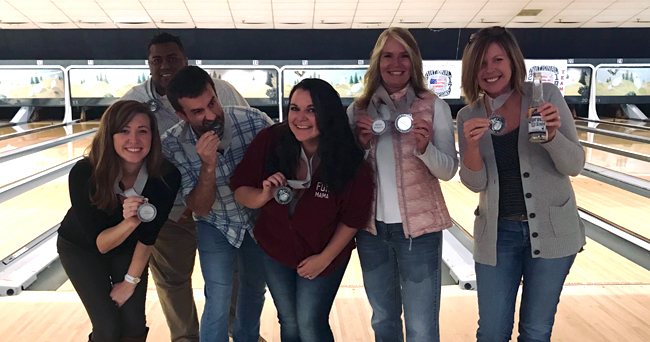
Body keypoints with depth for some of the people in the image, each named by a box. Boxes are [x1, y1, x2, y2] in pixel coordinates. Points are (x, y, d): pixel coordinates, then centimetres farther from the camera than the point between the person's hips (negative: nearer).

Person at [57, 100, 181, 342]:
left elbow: (148, 235, -17)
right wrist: (129, 223, -50)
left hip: (128, 248, 2)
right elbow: (99, 243, -30)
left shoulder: (166, 177, -31)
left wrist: (131, 281, -8)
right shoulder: (84, 174, -35)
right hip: (81, 248, -1)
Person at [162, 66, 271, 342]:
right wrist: (208, 166, -40)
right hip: (215, 225, -1)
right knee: (218, 298, -10)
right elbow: (200, 209, -24)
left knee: (255, 288, 19)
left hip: (258, 218, 2)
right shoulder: (172, 145, -25)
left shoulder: (254, 121, -28)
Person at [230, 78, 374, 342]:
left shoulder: (348, 162, -25)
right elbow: (239, 190, -13)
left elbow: (353, 218, -12)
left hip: (325, 254, -2)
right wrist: (264, 195, -34)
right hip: (274, 249, 3)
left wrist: (325, 258, -11)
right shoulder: (270, 141, -22)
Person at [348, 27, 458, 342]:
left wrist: (425, 147, -27)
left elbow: (448, 171, -7)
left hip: (419, 227, -2)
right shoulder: (358, 109, 1)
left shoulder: (434, 106, -5)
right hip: (371, 227, 3)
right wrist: (361, 144, -14)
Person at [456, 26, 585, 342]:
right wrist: (472, 145, -24)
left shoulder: (546, 95, -7)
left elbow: (574, 166, -7)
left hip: (551, 230, -1)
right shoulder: (469, 116, -1)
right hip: (497, 234, 1)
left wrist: (552, 134, -26)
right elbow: (475, 183, -6)